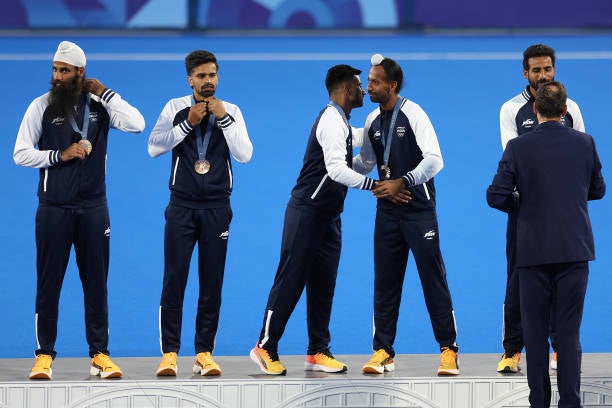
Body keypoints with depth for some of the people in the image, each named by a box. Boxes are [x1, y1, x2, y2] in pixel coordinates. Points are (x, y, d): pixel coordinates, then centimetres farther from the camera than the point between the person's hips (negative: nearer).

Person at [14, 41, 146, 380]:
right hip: (53, 208, -1)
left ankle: (100, 355, 10)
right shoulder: (41, 107, -2)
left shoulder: (99, 105, 2)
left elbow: (136, 125, -13)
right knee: (49, 283, 1)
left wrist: (104, 93, -11)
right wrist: (60, 155, -13)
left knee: (96, 282, 5)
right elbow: (21, 154, -3)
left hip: (93, 208, 1)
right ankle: (44, 355, 5)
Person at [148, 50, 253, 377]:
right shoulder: (176, 108, 1)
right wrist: (187, 123, -15)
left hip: (216, 207, 1)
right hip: (182, 206, -1)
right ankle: (169, 353, -3)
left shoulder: (231, 112, 3)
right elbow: (154, 147, -8)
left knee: (212, 283, 2)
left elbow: (244, 154, -7)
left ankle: (204, 353, 7)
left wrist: (224, 119, -14)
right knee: (174, 279, -6)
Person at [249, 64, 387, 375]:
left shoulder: (340, 122, 15)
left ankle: (318, 352, 12)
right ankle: (266, 347, 2)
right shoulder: (333, 122, -17)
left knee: (323, 285, 8)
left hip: (328, 216, 10)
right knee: (291, 280, -5)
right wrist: (374, 185, -29)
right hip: (307, 213, -10)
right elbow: (337, 170, -28)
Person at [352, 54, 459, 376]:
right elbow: (365, 162, 22)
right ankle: (383, 351, 10)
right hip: (387, 210, 6)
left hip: (419, 208, -6)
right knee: (385, 281, 5)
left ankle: (448, 350, 1)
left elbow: (434, 160, -18)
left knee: (433, 278, -4)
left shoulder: (413, 115, -11)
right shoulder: (372, 121, 9)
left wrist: (402, 182, -24)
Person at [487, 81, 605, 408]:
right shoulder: (584, 143, -2)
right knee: (569, 331, 3)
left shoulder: (518, 147, -8)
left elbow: (496, 197, -7)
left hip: (534, 249, -1)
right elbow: (597, 190, 11)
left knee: (535, 330, 9)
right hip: (575, 248, 1)